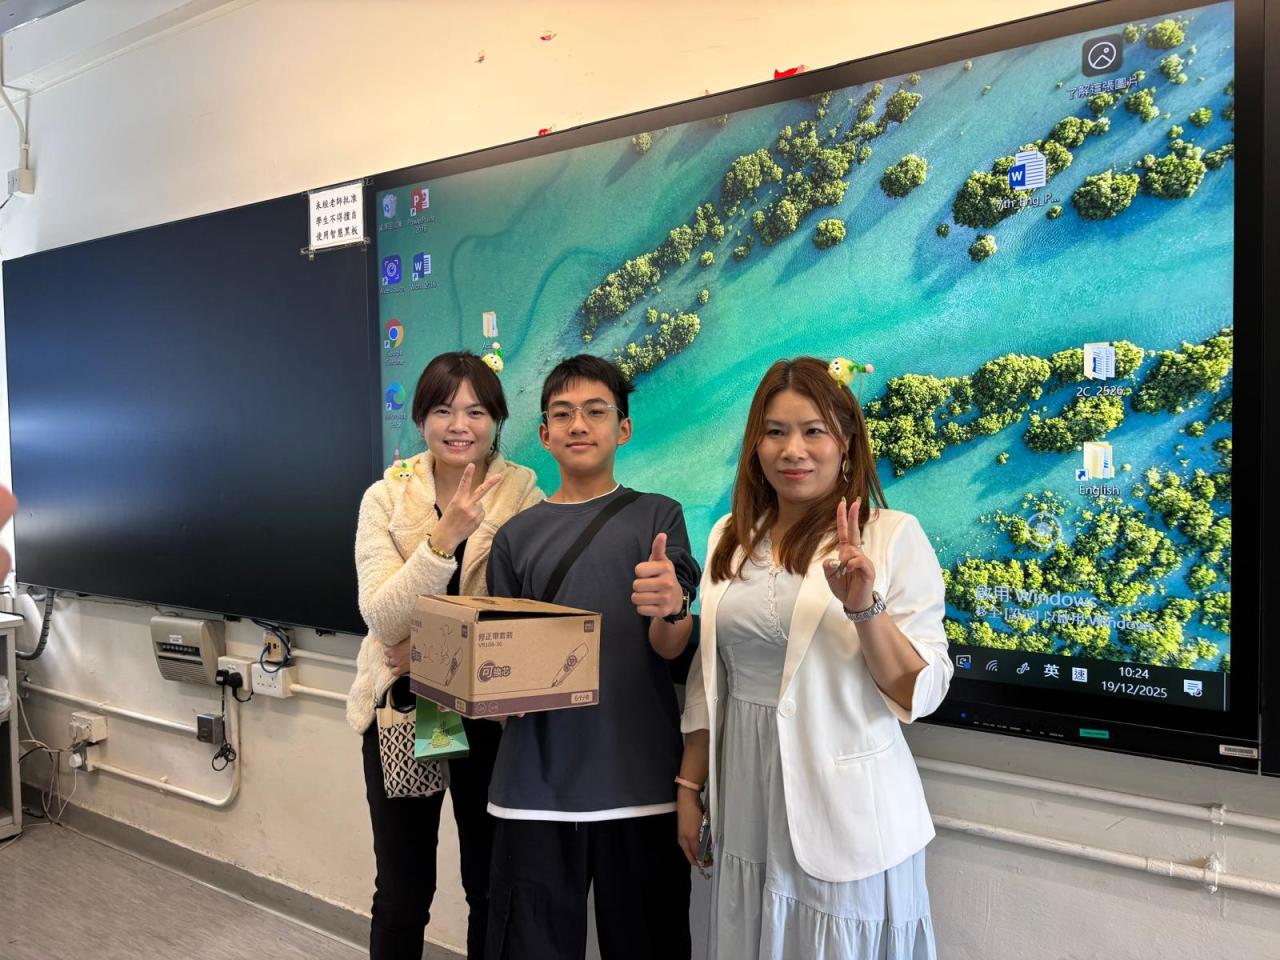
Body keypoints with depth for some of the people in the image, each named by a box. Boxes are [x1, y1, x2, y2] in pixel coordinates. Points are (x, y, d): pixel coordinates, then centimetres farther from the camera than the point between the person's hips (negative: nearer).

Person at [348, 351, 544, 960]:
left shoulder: (523, 494, -6)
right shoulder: (386, 498, -4)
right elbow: (383, 618, -15)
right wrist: (444, 537, -27)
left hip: (489, 712, 0)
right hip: (402, 707, 0)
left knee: (492, 887, 14)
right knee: (402, 892, 12)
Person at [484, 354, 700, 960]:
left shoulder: (657, 516, 4)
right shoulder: (517, 536, 10)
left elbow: (671, 646, -4)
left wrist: (672, 606, -26)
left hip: (640, 780, -1)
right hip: (537, 782, 2)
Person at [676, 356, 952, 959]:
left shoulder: (893, 535, -10)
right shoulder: (731, 537, 4)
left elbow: (921, 695, -12)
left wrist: (865, 607, -26)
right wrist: (690, 786, 13)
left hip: (845, 818, -4)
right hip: (746, 815, 4)